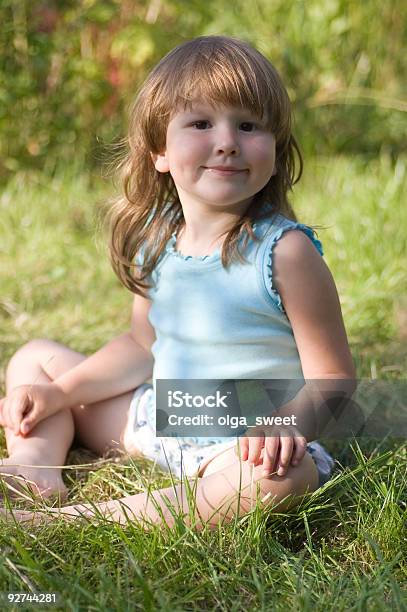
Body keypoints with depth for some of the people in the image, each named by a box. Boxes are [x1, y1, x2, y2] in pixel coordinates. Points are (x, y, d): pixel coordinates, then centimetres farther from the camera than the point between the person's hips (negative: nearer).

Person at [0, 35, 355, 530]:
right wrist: (59, 393, 4)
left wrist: (286, 423, -36)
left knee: (280, 479, -41)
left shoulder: (285, 251, -17)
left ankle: (72, 521, -41)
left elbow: (332, 377, -16)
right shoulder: (156, 239, 0)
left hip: (246, 445, -6)